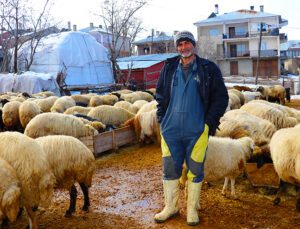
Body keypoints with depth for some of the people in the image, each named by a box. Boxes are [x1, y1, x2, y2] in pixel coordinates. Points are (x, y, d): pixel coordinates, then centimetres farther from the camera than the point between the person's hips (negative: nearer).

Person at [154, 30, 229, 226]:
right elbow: (160, 94, 16)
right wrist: (162, 118, 5)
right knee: (170, 170, 9)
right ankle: (171, 207, 25)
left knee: (195, 171, 6)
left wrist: (209, 122, -7)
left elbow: (221, 97, 1)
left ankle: (192, 209, 22)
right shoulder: (169, 68, 9)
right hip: (171, 130, 3)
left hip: (197, 131, -2)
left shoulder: (209, 69, 1)